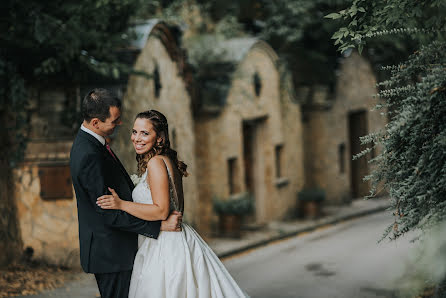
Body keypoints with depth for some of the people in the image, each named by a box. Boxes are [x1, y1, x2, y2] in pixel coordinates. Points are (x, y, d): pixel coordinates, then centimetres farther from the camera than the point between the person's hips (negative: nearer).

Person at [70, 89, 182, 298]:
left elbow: (117, 185, 19)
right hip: (110, 253, -10)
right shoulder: (88, 156, -25)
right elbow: (110, 214, -25)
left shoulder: (88, 142, 8)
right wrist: (160, 225, -22)